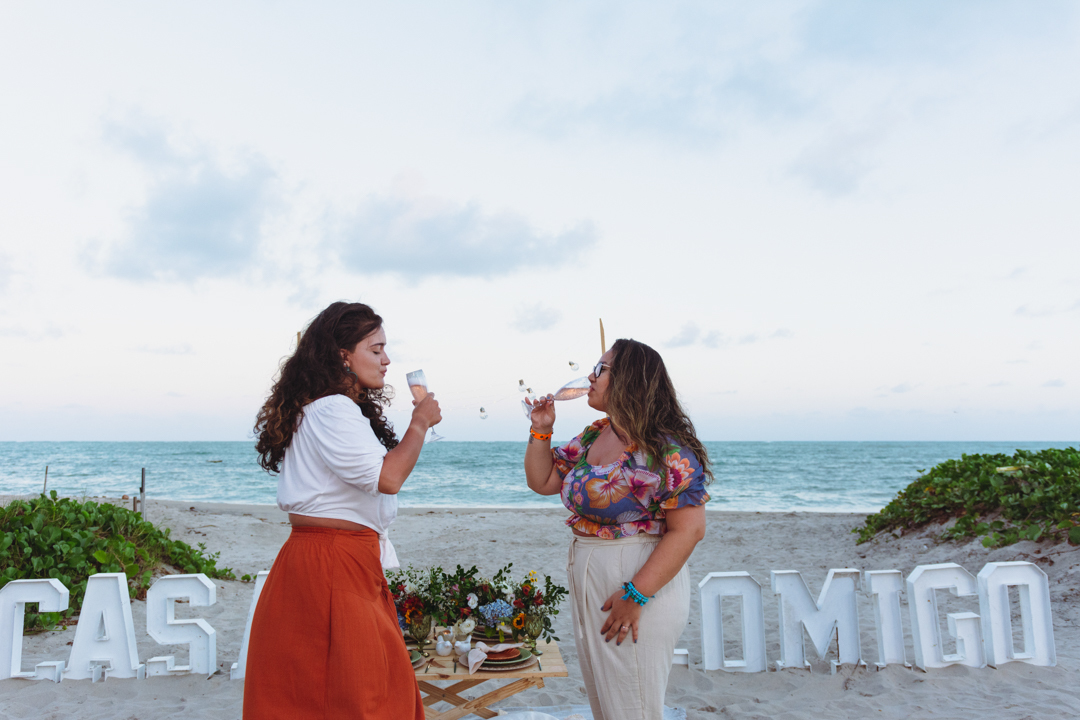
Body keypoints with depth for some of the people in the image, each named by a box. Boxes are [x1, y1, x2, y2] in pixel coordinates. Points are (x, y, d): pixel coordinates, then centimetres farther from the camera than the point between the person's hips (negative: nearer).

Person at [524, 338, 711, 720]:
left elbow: (688, 529, -22)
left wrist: (636, 595, -24)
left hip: (640, 582, -8)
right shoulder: (591, 437, 7)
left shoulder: (667, 450, -18)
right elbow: (543, 481, 17)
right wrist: (541, 431, 3)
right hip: (587, 582, 8)